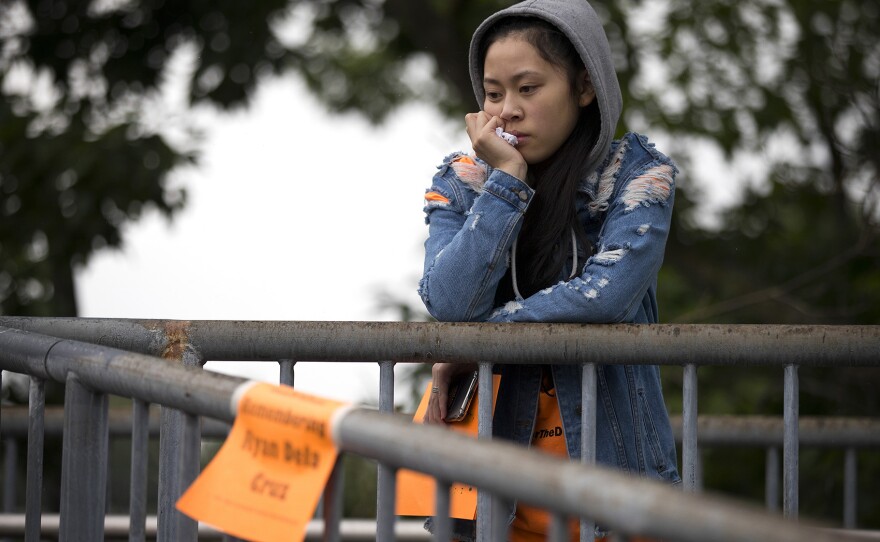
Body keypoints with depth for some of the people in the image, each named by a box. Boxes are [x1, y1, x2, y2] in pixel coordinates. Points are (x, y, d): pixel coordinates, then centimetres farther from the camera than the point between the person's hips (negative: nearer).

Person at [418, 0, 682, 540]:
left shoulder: (638, 173, -5)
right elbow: (451, 305, -15)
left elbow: (608, 292, -20)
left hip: (612, 457, -1)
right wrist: (506, 178, -15)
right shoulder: (462, 182, 1)